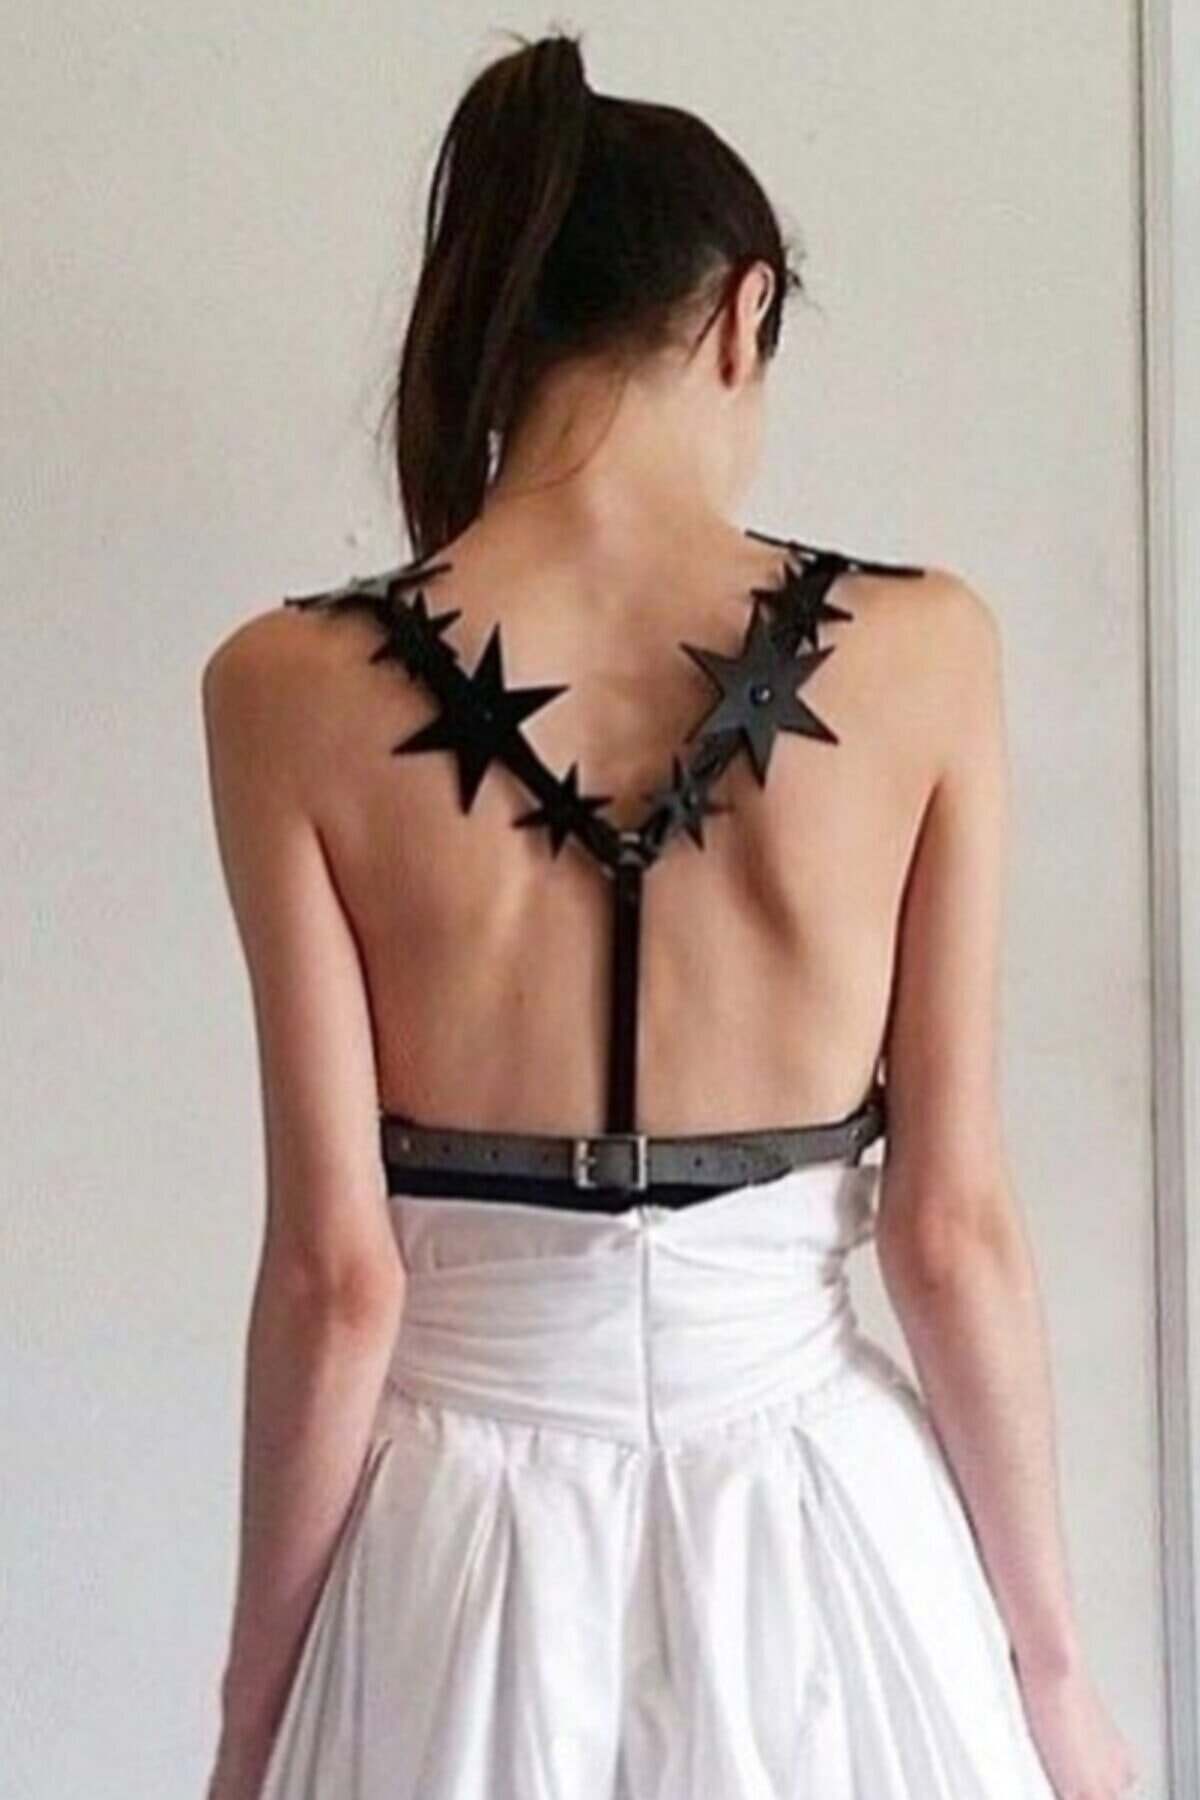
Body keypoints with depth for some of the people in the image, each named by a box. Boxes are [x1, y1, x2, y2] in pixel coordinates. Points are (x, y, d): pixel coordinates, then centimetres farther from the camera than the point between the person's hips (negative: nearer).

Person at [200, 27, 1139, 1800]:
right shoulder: (922, 649, -10)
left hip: (466, 1554, 0)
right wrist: (1051, 1658, 5)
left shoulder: (293, 690, -11)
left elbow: (337, 1271, -11)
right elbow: (955, 1230, -7)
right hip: (821, 1540, 1)